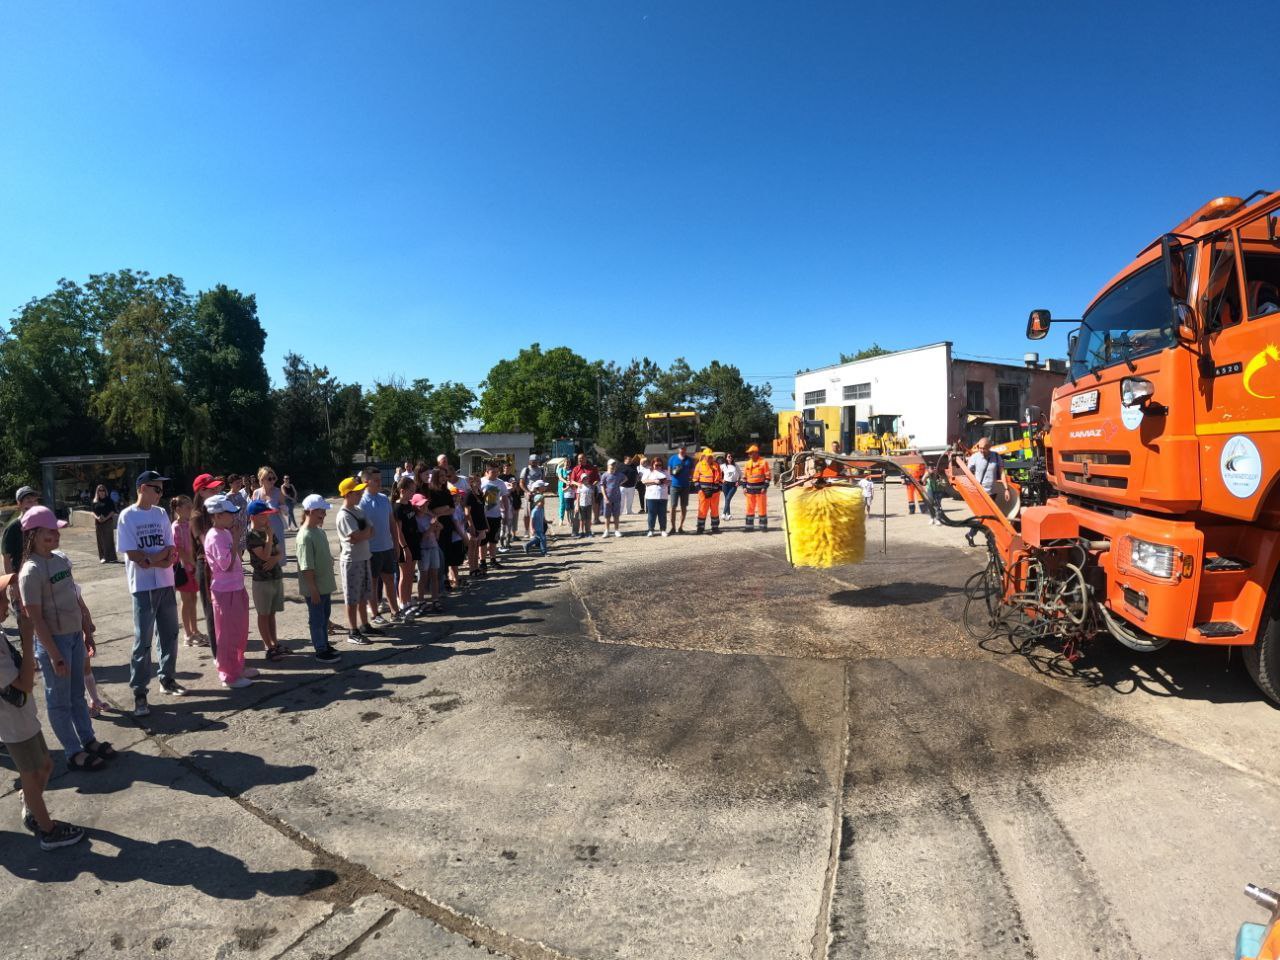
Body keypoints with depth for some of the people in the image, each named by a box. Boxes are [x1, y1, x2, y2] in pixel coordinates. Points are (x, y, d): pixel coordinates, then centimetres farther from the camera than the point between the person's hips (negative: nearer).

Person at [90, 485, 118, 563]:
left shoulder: (109, 500, 0)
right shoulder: (95, 501, 11)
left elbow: (113, 511, -4)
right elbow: (93, 512, 11)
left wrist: (106, 518, -16)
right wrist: (97, 517, -9)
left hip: (108, 522, -4)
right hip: (98, 523, 4)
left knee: (108, 540, -6)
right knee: (100, 540, 6)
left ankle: (110, 557, -4)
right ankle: (102, 557, 12)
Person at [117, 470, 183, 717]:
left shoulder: (161, 514, 8)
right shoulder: (128, 516, -6)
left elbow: (170, 549, 4)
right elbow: (132, 554, -12)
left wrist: (151, 559, -13)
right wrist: (161, 559, -10)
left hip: (166, 583, 5)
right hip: (143, 585, -5)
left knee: (170, 634, 12)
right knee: (143, 640, -2)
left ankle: (167, 678, 26)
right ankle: (139, 692, 5)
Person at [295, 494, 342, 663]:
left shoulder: (319, 531, 6)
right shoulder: (305, 536, -22)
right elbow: (307, 567, -22)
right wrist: (313, 589, -21)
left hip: (325, 585, 9)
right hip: (314, 588, -9)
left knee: (324, 617, 19)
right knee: (316, 619, 5)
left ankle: (324, 645, 32)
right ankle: (321, 651, 15)